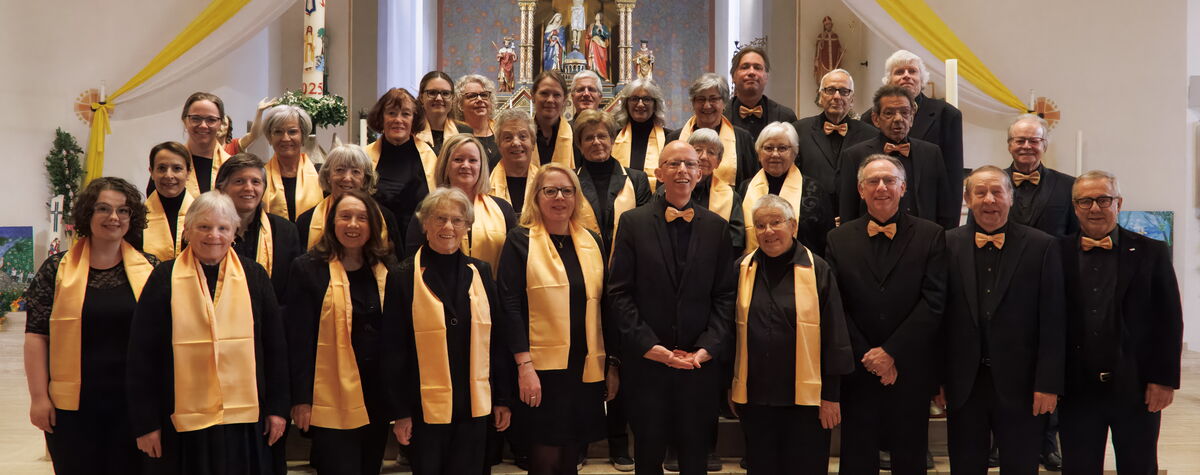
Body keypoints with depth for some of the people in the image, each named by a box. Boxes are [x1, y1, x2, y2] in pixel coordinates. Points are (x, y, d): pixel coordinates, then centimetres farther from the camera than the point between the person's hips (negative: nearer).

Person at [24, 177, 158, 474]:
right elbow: (36, 336, 1)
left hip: (134, 403, 1)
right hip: (73, 405, -1)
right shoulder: (57, 269, 1)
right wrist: (39, 396, -4)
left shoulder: (150, 269, 4)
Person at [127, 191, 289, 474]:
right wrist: (145, 423, -3)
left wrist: (278, 408, 5)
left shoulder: (254, 276, 4)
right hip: (181, 424, -1)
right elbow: (142, 355, 0)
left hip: (245, 421, 2)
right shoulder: (164, 278, -1)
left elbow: (275, 346, 7)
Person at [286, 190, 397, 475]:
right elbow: (300, 338, -7)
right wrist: (301, 398, -10)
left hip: (378, 397, 4)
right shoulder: (308, 268, -4)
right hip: (332, 399, -4)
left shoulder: (385, 270, 8)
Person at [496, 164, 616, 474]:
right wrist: (524, 365, -15)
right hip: (541, 368, -4)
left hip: (586, 368, 4)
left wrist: (613, 364, 9)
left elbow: (604, 306, 12)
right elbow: (510, 306, -8)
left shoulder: (592, 242, 10)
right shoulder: (520, 240, -2)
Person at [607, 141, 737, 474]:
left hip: (700, 362, 1)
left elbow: (725, 295, 3)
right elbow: (619, 293, -4)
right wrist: (649, 346, -12)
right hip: (647, 360, -1)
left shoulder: (716, 227, 6)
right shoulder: (633, 222, 0)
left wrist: (708, 348, -8)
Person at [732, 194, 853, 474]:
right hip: (754, 396, 2)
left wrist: (831, 395, -4)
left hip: (806, 398, -2)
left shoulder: (817, 270, -4)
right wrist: (730, 386, 10)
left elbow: (834, 336, -3)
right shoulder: (742, 269, 3)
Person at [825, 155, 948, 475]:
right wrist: (868, 359, -7)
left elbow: (934, 301, -6)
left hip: (911, 374, -1)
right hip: (857, 373, 1)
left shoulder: (931, 236, 1)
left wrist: (891, 352, -12)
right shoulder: (839, 239, 5)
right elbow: (836, 307, 0)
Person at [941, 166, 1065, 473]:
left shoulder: (1042, 247, -2)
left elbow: (1053, 322, -3)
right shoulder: (948, 245, 2)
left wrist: (1048, 384, -7)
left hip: (1020, 387, -1)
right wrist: (936, 378, 1)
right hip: (963, 386, 1)